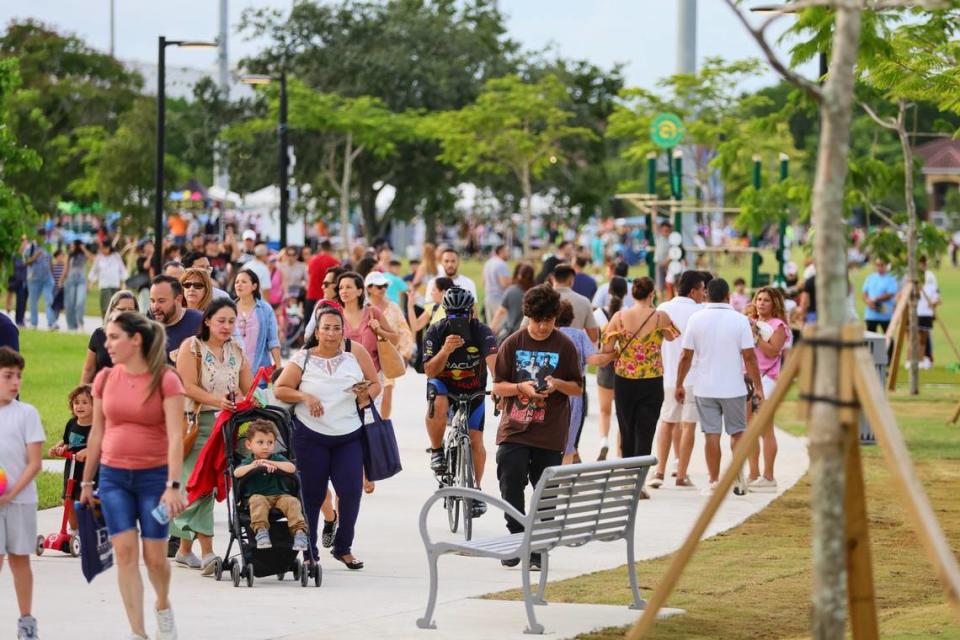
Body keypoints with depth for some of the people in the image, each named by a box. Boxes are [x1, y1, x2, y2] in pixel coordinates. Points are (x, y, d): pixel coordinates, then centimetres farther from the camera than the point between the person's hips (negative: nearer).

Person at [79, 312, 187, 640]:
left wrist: (173, 485, -23)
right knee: (125, 551, -6)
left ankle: (163, 606, 34)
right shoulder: (106, 379, 3)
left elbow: (175, 435, -15)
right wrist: (86, 481, 16)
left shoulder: (165, 380, -9)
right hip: (113, 477, 3)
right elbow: (97, 432, 12)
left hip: (154, 476, -3)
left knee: (155, 556, 2)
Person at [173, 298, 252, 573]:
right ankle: (207, 552, -18)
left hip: (227, 424, 5)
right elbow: (188, 387, -12)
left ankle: (185, 549, 18)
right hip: (196, 423, -5)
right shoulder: (192, 347, -2)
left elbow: (248, 389, 14)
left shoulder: (236, 351, 15)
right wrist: (218, 400, -24)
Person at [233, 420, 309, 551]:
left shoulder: (277, 458, 8)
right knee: (257, 501, -35)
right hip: (257, 495, -1)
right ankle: (261, 531, -44)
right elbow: (237, 473, -15)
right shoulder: (248, 461, 7)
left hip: (279, 494, 1)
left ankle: (299, 531, -33)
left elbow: (292, 468, -12)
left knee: (292, 502, -27)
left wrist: (272, 463, -21)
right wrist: (253, 465, -30)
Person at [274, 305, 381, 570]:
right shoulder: (304, 358, -1)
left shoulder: (355, 351, 2)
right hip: (311, 436, -1)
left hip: (349, 436, 1)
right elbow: (280, 389, 1)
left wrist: (366, 395, -12)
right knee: (312, 496, 3)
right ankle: (309, 552, 15)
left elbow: (375, 383, 9)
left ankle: (343, 548, 13)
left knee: (351, 492, -6)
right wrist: (304, 396, -15)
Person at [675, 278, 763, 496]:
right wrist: (758, 387, -2)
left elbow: (686, 356, -1)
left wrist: (679, 384, 10)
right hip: (734, 388, -1)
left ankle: (714, 482, 5)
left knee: (712, 435, 4)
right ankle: (740, 480, 10)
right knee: (737, 433, 12)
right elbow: (749, 357, -8)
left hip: (705, 388, 1)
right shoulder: (740, 320, -6)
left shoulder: (696, 319, -2)